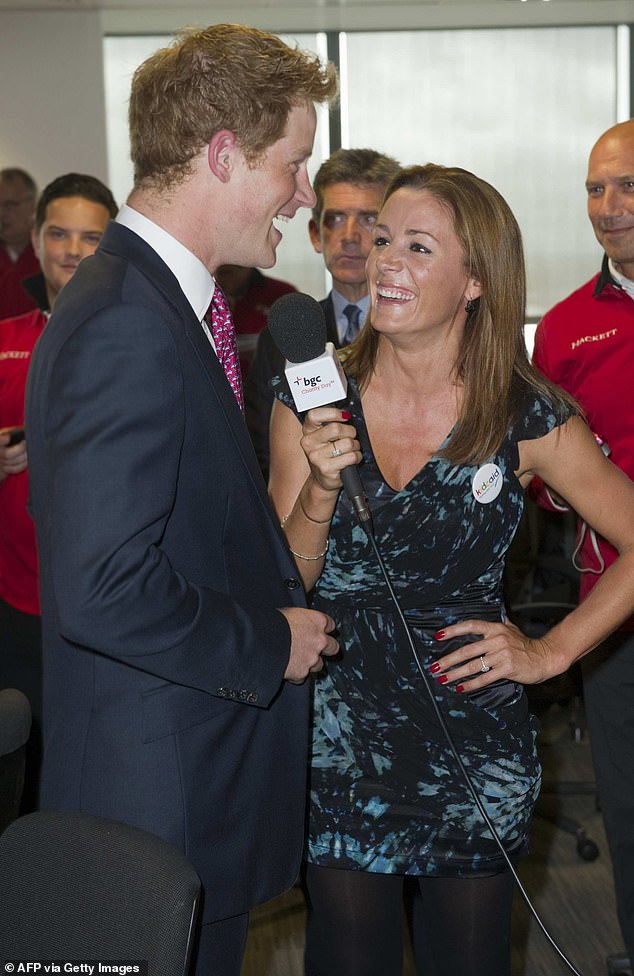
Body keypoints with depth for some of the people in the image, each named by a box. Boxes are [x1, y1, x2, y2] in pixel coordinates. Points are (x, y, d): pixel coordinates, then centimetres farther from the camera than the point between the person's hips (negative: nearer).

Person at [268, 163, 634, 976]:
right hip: (339, 734, 1)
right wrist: (320, 490, -19)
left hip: (474, 743, 0)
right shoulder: (312, 401, -3)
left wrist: (549, 653, -4)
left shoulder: (527, 419, -8)